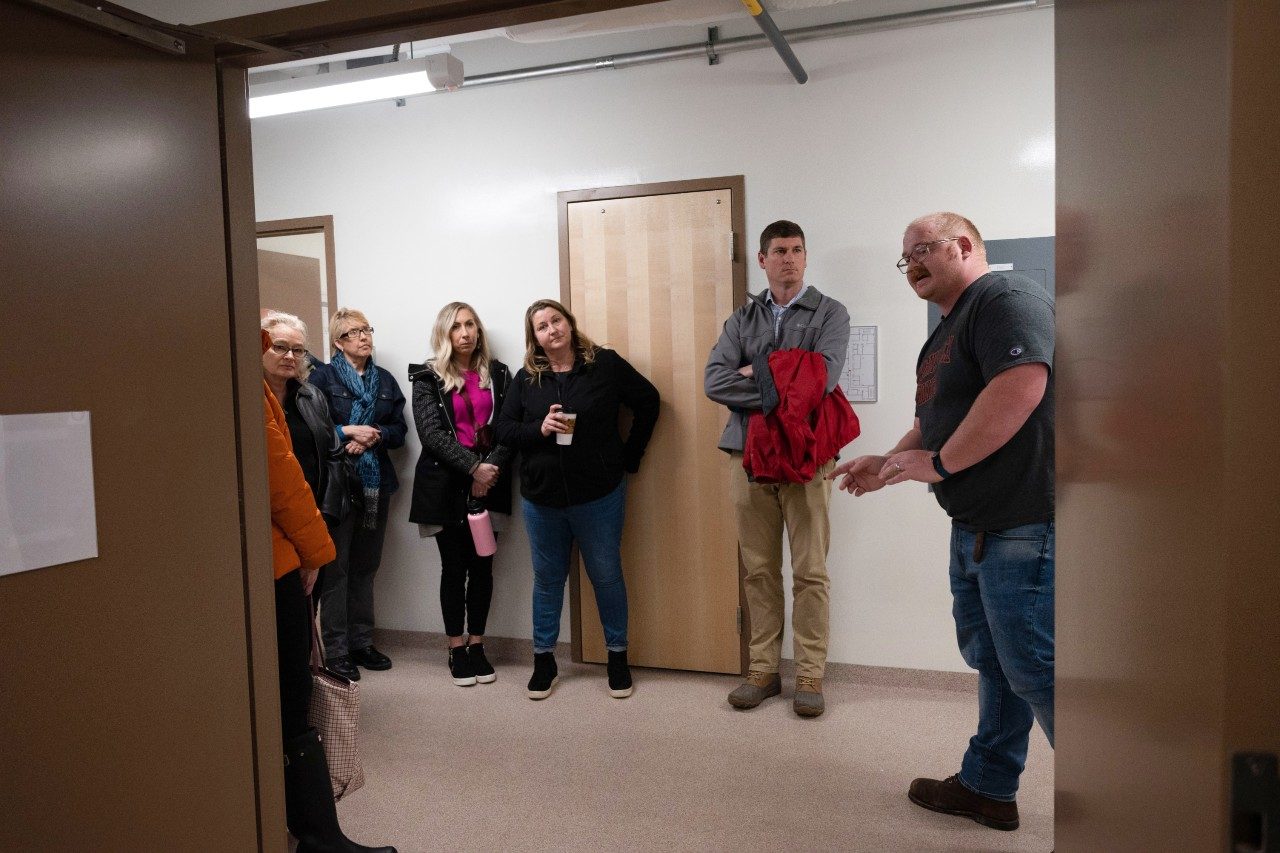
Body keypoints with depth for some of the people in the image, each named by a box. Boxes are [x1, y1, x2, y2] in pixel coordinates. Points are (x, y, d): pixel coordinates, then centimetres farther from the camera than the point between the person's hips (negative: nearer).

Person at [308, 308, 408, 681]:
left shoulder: (385, 380, 13)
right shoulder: (322, 377, -1)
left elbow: (399, 430, 8)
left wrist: (374, 437, -10)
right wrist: (348, 431, -17)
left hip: (376, 481, 5)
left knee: (366, 564, 11)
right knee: (336, 565, -3)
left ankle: (361, 641, 21)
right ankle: (335, 649, 5)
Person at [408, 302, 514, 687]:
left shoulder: (497, 373, 8)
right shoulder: (428, 378, 1)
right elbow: (431, 432, -9)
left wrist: (492, 468, -14)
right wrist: (473, 467, -18)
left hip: (488, 482, 2)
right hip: (445, 483, -2)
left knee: (482, 566, 5)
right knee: (454, 566, 4)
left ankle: (476, 645, 18)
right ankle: (457, 649, 15)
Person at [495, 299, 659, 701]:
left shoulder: (605, 364, -5)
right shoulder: (526, 378, 2)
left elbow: (648, 400, 1)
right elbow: (503, 429, 2)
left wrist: (629, 456, 0)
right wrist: (539, 429, -17)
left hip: (598, 495, -2)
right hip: (541, 498, 2)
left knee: (607, 576, 9)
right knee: (547, 578, 13)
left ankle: (618, 657, 24)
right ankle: (544, 661, 26)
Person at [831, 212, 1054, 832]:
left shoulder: (1006, 298, -12)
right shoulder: (945, 334, 20)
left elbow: (1021, 387, -27)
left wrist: (939, 463, -20)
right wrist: (886, 462, 13)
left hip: (1021, 526, -10)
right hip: (974, 527, 10)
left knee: (1033, 670, -3)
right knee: (990, 660, 17)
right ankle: (987, 788, 30)